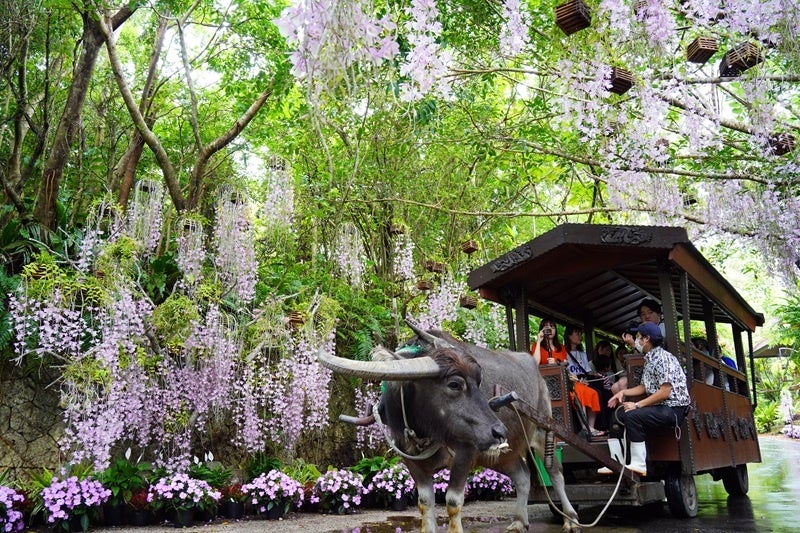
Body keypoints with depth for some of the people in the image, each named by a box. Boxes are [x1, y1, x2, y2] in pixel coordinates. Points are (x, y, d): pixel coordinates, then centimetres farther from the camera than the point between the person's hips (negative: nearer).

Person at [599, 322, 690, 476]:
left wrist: (637, 405, -20)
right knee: (619, 413, 8)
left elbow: (665, 392, -22)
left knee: (632, 415, -27)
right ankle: (617, 463, 7)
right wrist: (623, 392, 5)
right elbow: (644, 387, 19)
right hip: (659, 406, 10)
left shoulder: (662, 358, -16)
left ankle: (639, 464, -21)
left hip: (673, 408, -10)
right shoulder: (649, 359, 15)